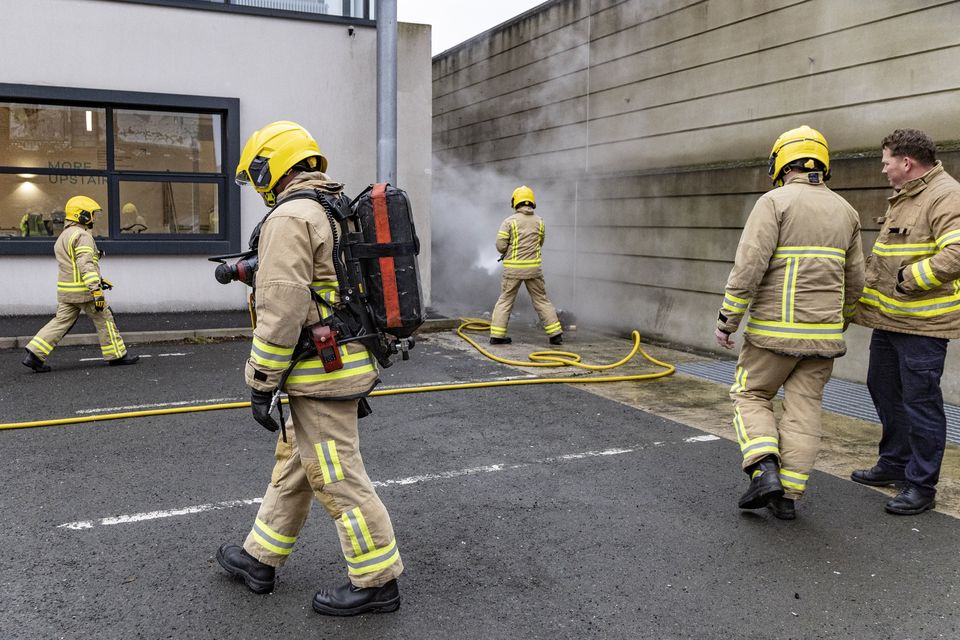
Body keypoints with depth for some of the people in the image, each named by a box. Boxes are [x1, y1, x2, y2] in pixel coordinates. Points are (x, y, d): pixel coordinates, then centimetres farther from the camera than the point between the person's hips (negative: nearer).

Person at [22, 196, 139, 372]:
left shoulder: (63, 237, 20)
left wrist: (99, 279, 28)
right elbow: (86, 265, -22)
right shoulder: (82, 235, -13)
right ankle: (117, 355, 12)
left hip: (65, 290, 9)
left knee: (61, 322, 7)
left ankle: (34, 355, 1)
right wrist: (96, 290, -25)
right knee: (104, 320, 4)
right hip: (83, 290, -9)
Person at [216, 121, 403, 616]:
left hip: (320, 374, -10)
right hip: (350, 363, 10)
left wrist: (261, 383, -16)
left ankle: (377, 582, 11)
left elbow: (282, 309, -22)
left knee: (338, 480, 0)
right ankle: (260, 559, 33)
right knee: (293, 467, 19)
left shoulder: (290, 217, -15)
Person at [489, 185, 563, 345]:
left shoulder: (509, 221, -8)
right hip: (534, 268, 2)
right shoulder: (539, 221, 3)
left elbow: (500, 245, -9)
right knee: (542, 300, 10)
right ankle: (556, 334, 11)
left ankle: (496, 335, 6)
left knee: (505, 301, 8)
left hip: (513, 268, -2)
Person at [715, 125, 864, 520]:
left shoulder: (774, 202, -8)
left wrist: (727, 320, -10)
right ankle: (788, 495, 9)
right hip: (823, 333, 5)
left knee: (750, 396, 10)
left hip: (774, 331, -5)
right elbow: (854, 281, 16)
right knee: (804, 410, 9)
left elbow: (749, 266, -17)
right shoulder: (845, 211, 12)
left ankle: (765, 472, -7)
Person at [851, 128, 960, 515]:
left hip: (922, 323, -10)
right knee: (883, 389, 19)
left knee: (919, 401, -2)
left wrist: (909, 278, -21)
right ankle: (894, 463, 35)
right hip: (889, 317, 10)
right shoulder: (902, 197, 16)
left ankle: (922, 486, 9)